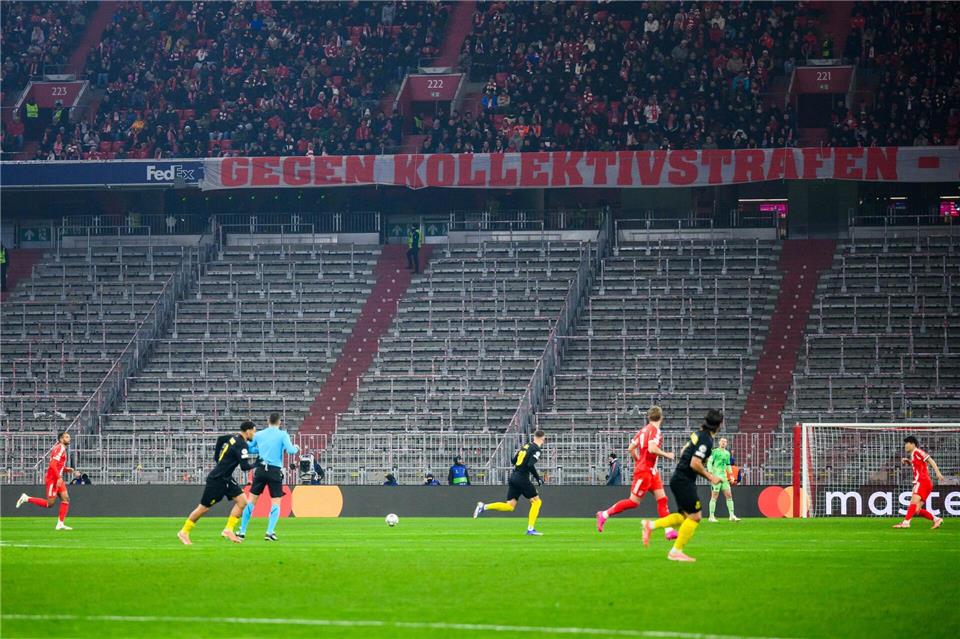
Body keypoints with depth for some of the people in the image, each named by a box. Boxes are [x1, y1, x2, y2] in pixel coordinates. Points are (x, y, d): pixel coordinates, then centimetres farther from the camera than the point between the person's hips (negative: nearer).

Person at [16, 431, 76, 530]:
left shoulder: (62, 449, 17)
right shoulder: (59, 448, -14)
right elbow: (53, 465, -23)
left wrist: (68, 469, 9)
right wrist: (59, 478, -25)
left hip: (57, 480, 10)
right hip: (52, 479, -10)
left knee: (66, 499, 0)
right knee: (49, 504, -8)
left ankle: (60, 524, -1)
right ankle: (26, 498, 5)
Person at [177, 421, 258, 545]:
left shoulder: (234, 437, 5)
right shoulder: (241, 445, -22)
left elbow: (220, 439, 23)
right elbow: (244, 466, -26)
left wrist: (218, 455, 27)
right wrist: (256, 463, -10)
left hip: (226, 479, 9)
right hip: (217, 479, -9)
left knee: (242, 502, -2)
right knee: (204, 507, 1)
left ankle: (228, 530, 1)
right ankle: (183, 532, 13)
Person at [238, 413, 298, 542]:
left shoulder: (259, 435, 8)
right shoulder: (283, 435, -2)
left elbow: (250, 449, 20)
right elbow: (290, 450, -12)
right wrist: (296, 448, 10)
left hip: (261, 469, 3)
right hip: (275, 471, -3)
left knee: (251, 500, 9)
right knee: (276, 502, 4)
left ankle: (242, 532, 8)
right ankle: (270, 532, -8)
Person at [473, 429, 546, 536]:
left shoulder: (525, 446, 15)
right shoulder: (536, 449, -9)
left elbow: (513, 460, 19)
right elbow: (531, 465, -21)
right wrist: (538, 478, -11)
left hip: (513, 477, 7)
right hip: (522, 478, -7)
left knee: (509, 506, 8)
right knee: (536, 501, 7)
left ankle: (484, 506, -6)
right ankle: (530, 529, 3)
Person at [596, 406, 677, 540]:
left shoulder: (643, 430, 10)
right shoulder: (655, 430, -15)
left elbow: (631, 448, 12)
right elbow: (652, 448, -28)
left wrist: (638, 461, 24)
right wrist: (666, 455, -14)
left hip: (652, 471, 9)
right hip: (644, 471, -9)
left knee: (662, 498, 2)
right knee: (634, 501, -3)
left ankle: (669, 530, -3)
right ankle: (604, 515, 5)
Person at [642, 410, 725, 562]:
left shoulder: (699, 434, 11)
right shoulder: (706, 440, -18)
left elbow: (683, 452, 23)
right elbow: (695, 464, -24)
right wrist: (709, 476, -10)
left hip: (679, 479, 10)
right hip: (684, 481, -10)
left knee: (685, 516, 16)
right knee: (694, 516, -5)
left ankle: (651, 525, 13)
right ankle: (676, 551, -2)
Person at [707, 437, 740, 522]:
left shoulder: (727, 453, 17)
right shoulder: (715, 451, -2)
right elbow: (709, 462, -7)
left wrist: (731, 475, 17)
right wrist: (711, 473, -18)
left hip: (724, 477, 6)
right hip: (716, 476, -6)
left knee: (729, 495, 2)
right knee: (714, 496, -6)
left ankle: (732, 516, 4)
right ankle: (711, 516, -2)